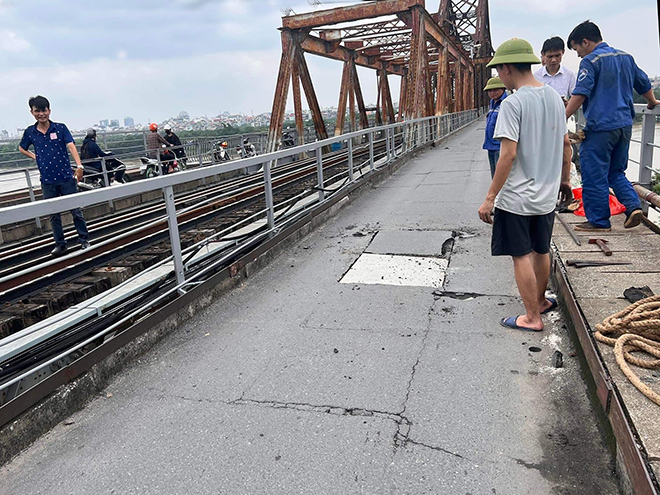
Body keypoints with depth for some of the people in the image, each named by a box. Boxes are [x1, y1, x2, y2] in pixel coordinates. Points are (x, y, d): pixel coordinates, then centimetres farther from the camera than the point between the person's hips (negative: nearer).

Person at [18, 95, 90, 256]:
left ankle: (84, 240, 16)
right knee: (54, 215, 10)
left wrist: (79, 166, -31)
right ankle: (60, 244, 20)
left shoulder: (60, 128, -3)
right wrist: (34, 156, 4)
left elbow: (71, 146, -16)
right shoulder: (30, 132, 5)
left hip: (66, 178, -3)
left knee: (76, 211, 3)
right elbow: (21, 148, 24)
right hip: (47, 181, 3)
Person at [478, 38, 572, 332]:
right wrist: (564, 179, 26)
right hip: (547, 194, 8)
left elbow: (508, 155, -22)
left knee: (521, 256, 3)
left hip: (517, 197, -8)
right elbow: (565, 144, 15)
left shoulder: (513, 103, -16)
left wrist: (490, 198, -18)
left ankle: (532, 318, 14)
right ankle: (540, 301, 40)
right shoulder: (554, 97, 8)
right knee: (541, 251, 21)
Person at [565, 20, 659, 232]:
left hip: (600, 127, -8)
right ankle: (633, 205, 4)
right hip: (625, 125, 8)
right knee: (616, 172, 20)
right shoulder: (626, 57, 15)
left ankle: (599, 221, 6)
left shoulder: (591, 61, -8)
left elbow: (580, 95, -18)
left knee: (594, 175, 1)